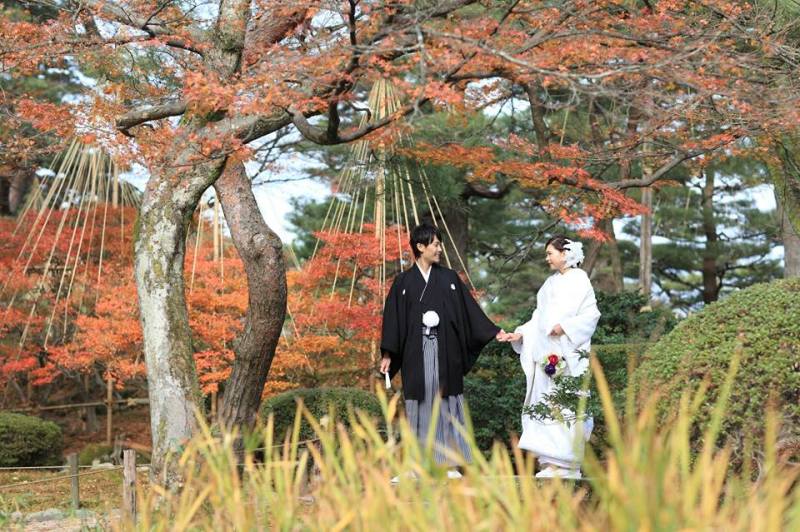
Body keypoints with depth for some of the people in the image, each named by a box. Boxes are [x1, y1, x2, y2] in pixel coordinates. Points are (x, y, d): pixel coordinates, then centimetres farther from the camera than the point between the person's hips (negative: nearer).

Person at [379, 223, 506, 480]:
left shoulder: (449, 278, 9)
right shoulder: (403, 281, 5)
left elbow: (469, 309, 11)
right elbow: (393, 317, 4)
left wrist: (493, 331, 6)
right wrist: (387, 354, 0)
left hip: (445, 351, 1)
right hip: (417, 352, -1)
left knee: (446, 403, 0)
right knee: (418, 405, 0)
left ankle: (449, 462, 4)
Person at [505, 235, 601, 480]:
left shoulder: (579, 280, -1)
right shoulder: (550, 283, 20)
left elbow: (591, 313, -7)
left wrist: (565, 326, -16)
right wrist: (520, 333, 8)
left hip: (568, 353, -7)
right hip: (546, 353, 7)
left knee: (566, 405, -8)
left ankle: (568, 465, -5)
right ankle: (551, 463, 3)